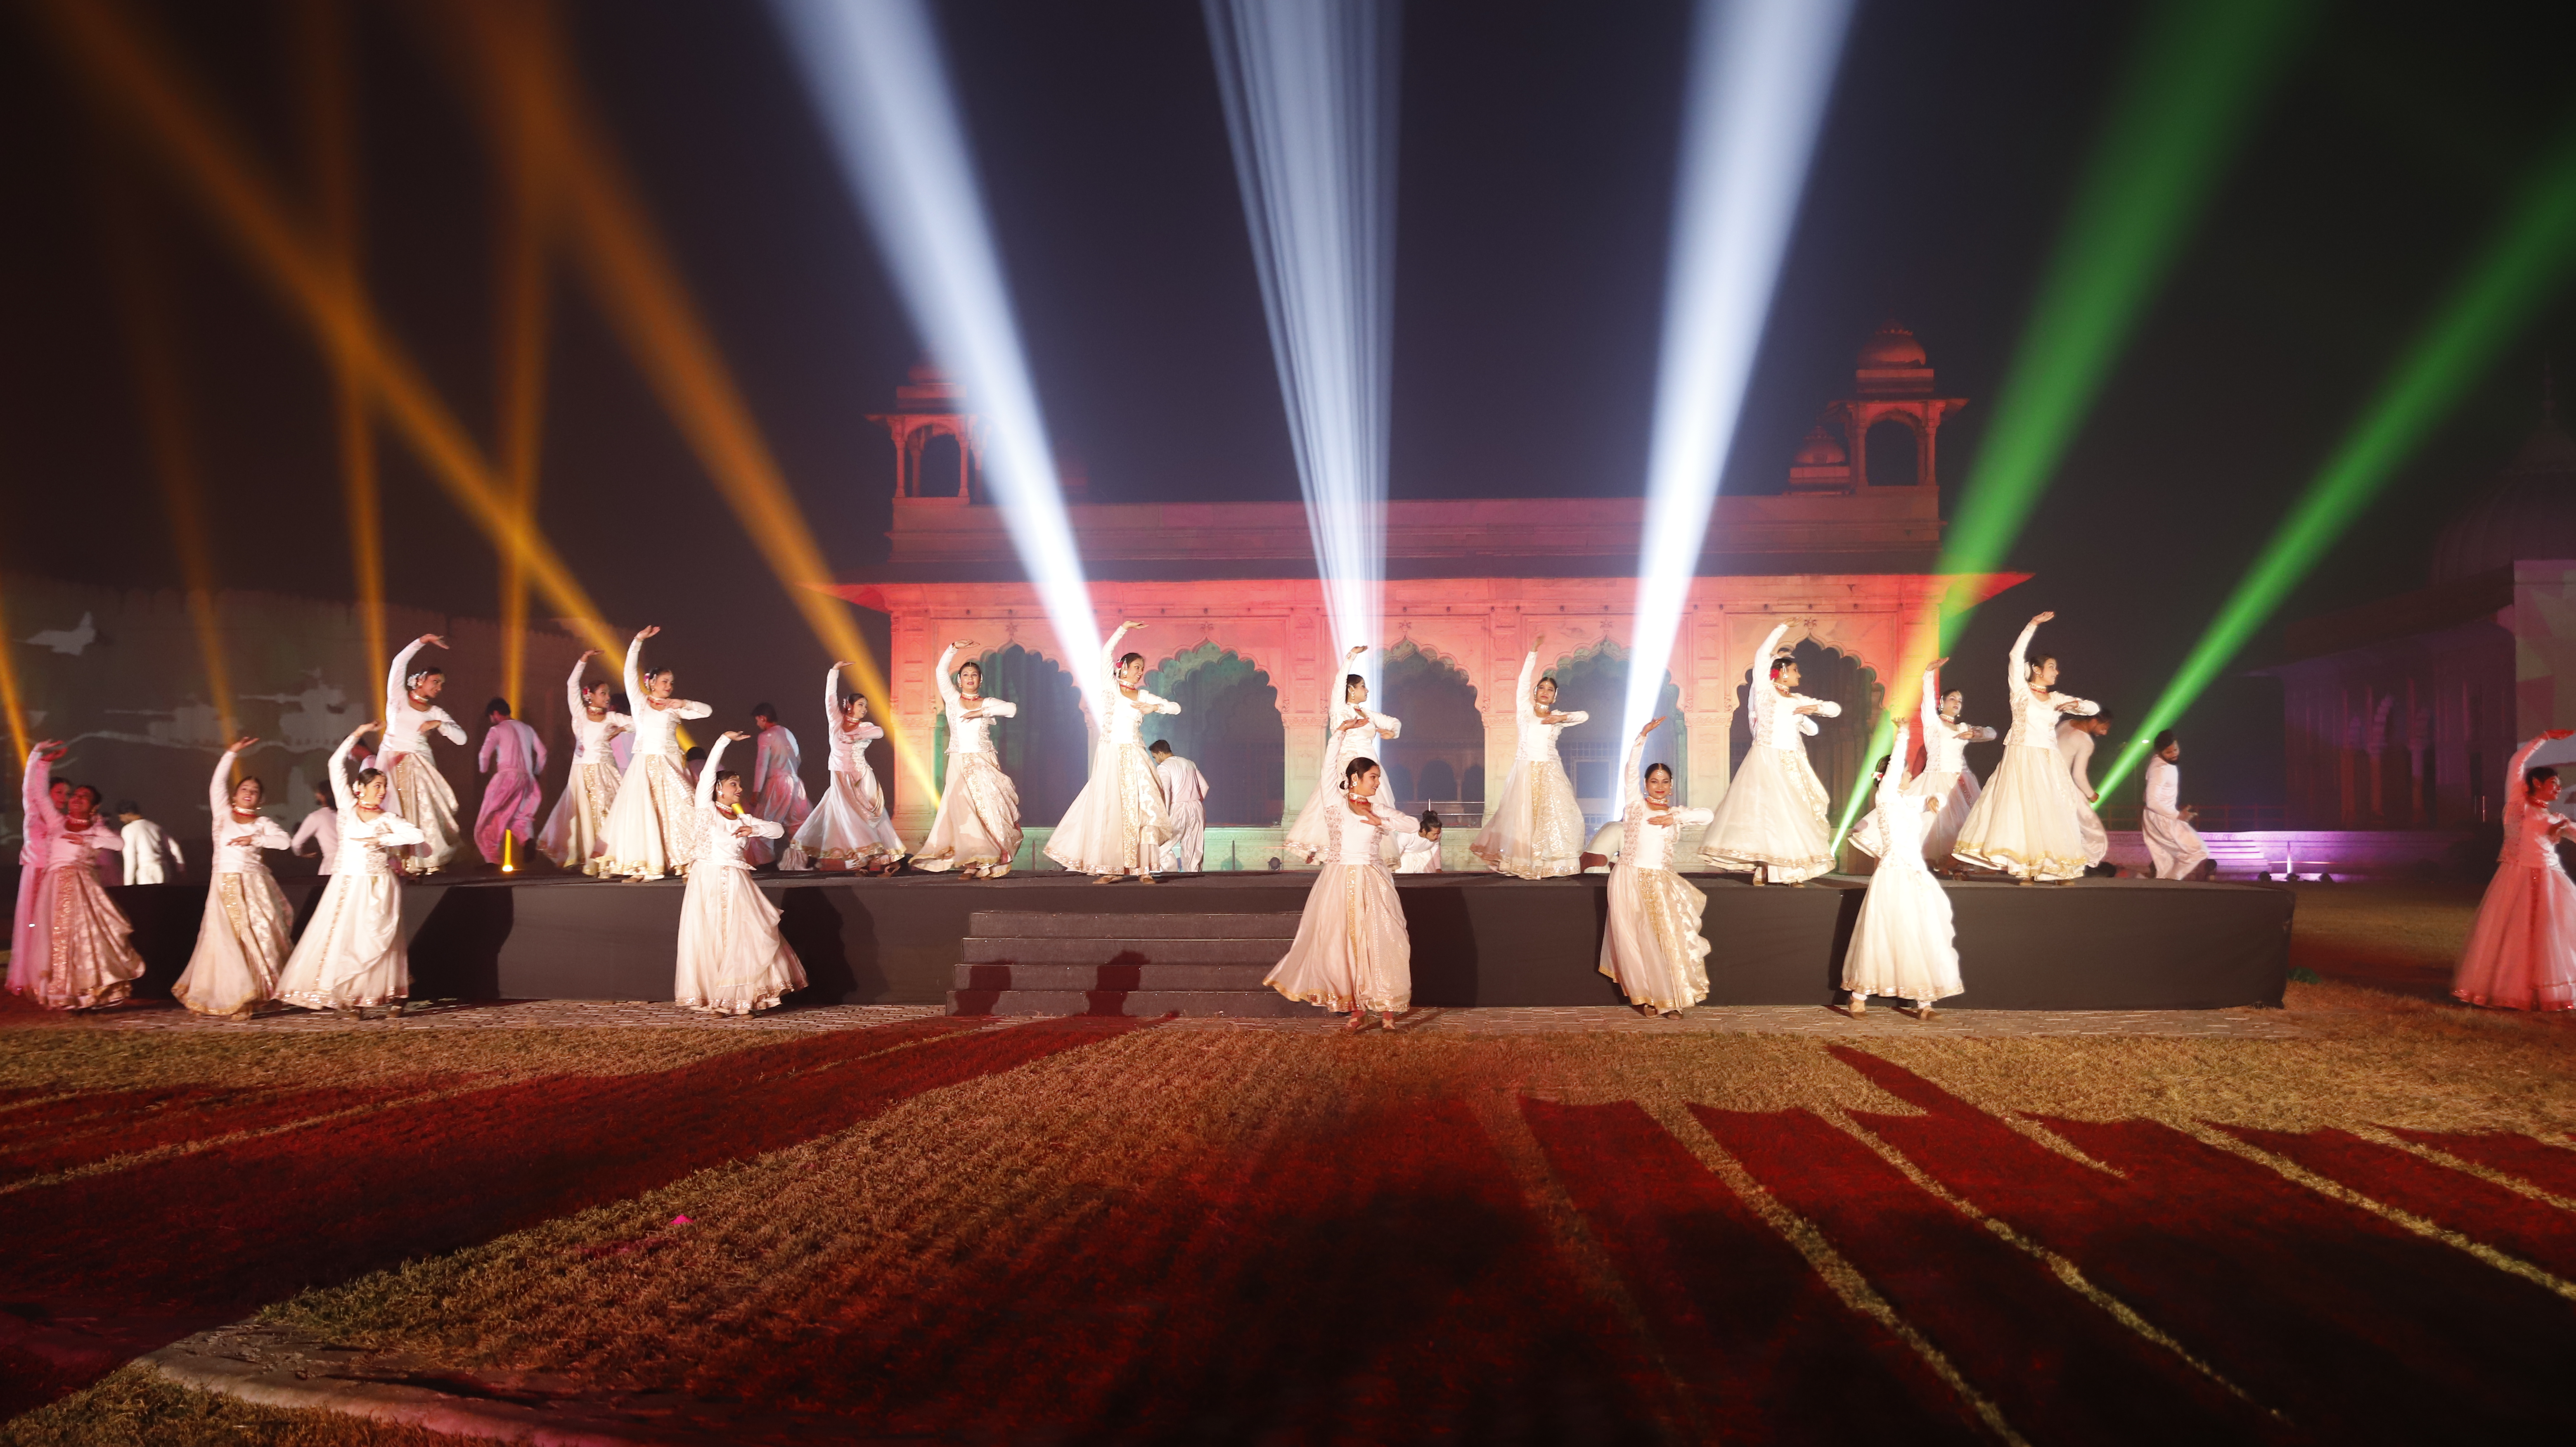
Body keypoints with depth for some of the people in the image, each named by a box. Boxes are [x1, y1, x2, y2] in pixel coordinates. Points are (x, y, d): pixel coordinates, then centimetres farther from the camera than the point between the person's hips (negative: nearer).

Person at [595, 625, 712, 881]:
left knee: (679, 810, -8)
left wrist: (683, 704, -8)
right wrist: (638, 642, -2)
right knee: (640, 813, -5)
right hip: (644, 764, -1)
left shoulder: (674, 708, 10)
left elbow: (707, 711, 3)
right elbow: (630, 671, 2)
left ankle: (686, 864, -8)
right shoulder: (639, 701, 9)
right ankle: (641, 867, -3)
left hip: (670, 765, 1)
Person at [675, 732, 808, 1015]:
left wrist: (753, 830, -5)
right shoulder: (707, 809, 2)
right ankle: (711, 999, 5)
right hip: (708, 880, -4)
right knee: (709, 939, -2)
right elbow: (708, 773, -6)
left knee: (742, 938, 0)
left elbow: (778, 829, 12)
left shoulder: (744, 818, 13)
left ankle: (742, 997, 6)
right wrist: (724, 740, -7)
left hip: (736, 883, 4)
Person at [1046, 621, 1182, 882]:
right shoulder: (1111, 688, 6)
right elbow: (1105, 655, -7)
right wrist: (1123, 629, -9)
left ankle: (1144, 869, -7)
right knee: (1109, 809, -2)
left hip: (1135, 756, 2)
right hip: (1111, 754, -2)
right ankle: (1112, 869, 2)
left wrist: (1154, 707, -3)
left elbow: (1176, 707, 13)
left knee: (1142, 808, -8)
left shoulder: (1144, 696, 14)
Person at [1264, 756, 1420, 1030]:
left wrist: (1379, 822, -8)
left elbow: (1413, 826, 0)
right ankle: (1357, 1010, 8)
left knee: (1380, 942, -5)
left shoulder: (1379, 810, 8)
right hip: (1340, 881, -1)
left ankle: (1387, 1009, 0)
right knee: (1346, 944, -1)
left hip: (1372, 882, 1)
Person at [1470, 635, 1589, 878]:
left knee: (1553, 815, -5)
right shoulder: (1525, 710, 7)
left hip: (1550, 773, 2)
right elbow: (1524, 681, 0)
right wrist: (1533, 652, -3)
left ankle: (1552, 865, 1)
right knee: (1522, 816, -3)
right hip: (1525, 770, -2)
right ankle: (1521, 865, 1)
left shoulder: (1557, 717, 13)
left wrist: (1561, 718, -9)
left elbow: (1585, 716, 4)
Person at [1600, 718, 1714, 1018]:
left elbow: (1707, 815, -2)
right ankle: (1644, 995, 12)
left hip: (1661, 882, 2)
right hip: (1630, 879, -2)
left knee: (1670, 937, -4)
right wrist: (1643, 736, -11)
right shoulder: (1635, 803, 5)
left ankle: (1669, 999, 3)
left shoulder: (1675, 813, 13)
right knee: (1635, 939, 0)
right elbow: (1630, 769, -5)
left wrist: (1674, 818, -9)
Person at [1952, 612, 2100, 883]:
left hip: (2049, 762, 5)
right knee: (2022, 808, -8)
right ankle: (2025, 870, -8)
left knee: (2052, 812, 1)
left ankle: (2052, 868, 3)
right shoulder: (2020, 689, 1)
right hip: (2022, 757, -5)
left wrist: (2077, 704, -6)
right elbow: (2016, 657, -11)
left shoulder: (2056, 698, 14)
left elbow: (2094, 707, 16)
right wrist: (2033, 626, -15)